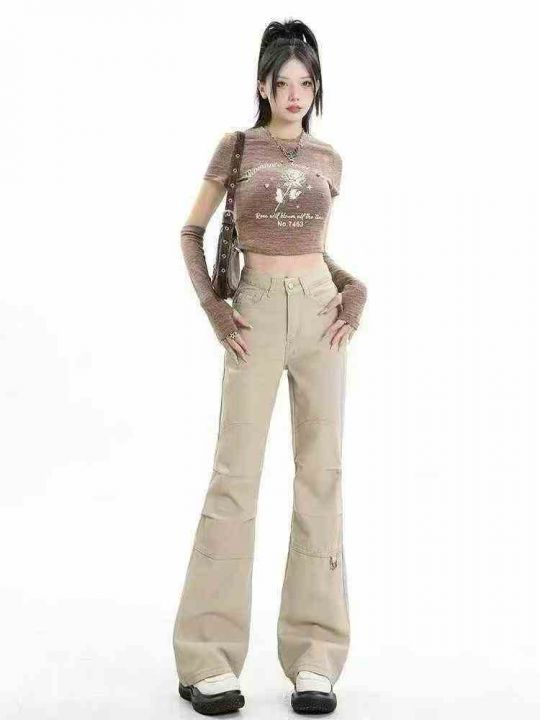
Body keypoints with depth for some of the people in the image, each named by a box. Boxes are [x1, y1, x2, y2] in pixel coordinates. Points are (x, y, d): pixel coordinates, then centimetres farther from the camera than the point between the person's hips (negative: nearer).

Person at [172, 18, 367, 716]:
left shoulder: (328, 160, 13)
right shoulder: (235, 147, 5)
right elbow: (191, 231, 8)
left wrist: (354, 289, 3)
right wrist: (212, 307, -5)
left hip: (320, 312, 3)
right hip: (257, 313, -3)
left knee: (321, 476, -1)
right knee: (236, 476, -8)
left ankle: (314, 657, 5)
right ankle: (208, 659, 0)